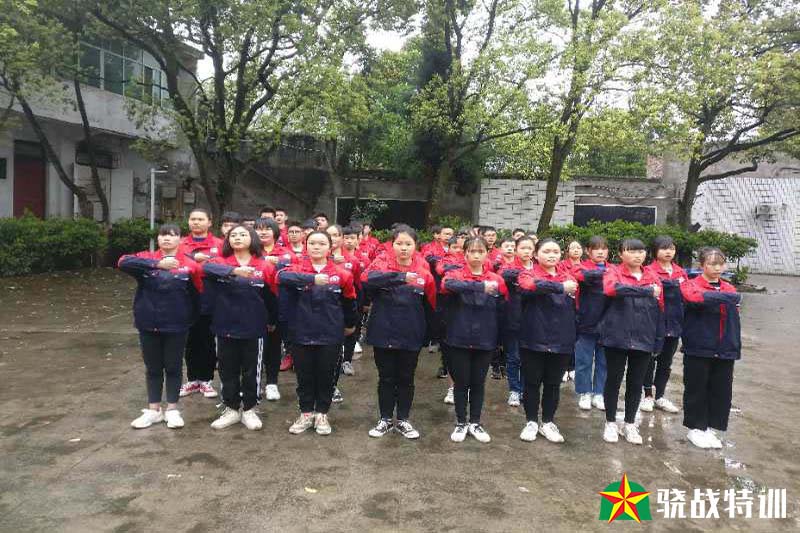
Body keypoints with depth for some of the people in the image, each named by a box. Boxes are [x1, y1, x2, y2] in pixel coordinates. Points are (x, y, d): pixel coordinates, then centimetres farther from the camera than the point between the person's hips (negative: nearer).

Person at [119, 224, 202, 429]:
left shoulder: (189, 264, -4)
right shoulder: (147, 258, 0)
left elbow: (198, 293, 0)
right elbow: (124, 262, -19)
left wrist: (191, 317, -4)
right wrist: (157, 264, -28)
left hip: (176, 325, -1)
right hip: (148, 324, 2)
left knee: (173, 367, 10)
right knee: (153, 368, 13)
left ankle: (172, 410, 23)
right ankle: (153, 410, 27)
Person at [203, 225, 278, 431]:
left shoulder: (265, 267, -2)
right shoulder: (221, 262, 0)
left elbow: (272, 297, 7)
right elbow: (207, 268, -24)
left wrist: (272, 321, 15)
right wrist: (234, 270, -38)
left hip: (254, 328, -1)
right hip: (225, 327, 1)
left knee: (251, 371, 10)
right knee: (227, 371, 12)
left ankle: (249, 410, 26)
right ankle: (231, 409, 28)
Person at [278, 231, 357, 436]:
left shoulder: (341, 274, -2)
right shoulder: (296, 269, -2)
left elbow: (349, 302, 12)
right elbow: (282, 277, -25)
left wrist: (350, 324, 23)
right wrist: (312, 278, -36)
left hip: (330, 335, 0)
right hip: (301, 333, 0)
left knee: (326, 376, 11)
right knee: (304, 376, 12)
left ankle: (322, 414, 28)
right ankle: (306, 413, 28)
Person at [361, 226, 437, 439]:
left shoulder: (423, 273, -1)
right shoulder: (381, 263, -4)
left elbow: (430, 307, 7)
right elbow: (367, 279, -27)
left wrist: (427, 333, 4)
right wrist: (400, 276, -35)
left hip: (411, 337, 1)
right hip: (383, 334, -1)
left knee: (406, 379, 13)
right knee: (386, 378, 13)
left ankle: (403, 420, 30)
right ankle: (385, 419, 29)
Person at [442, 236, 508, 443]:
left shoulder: (496, 280, 1)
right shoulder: (455, 274, -4)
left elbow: (503, 310, 6)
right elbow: (449, 284, -29)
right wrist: (481, 286, -35)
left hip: (485, 340, 2)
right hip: (459, 339, -1)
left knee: (478, 383, 13)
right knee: (461, 382, 10)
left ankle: (475, 423, 29)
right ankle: (461, 423, 26)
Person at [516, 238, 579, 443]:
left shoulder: (568, 278, 9)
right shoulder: (527, 274, -3)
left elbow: (574, 308, 19)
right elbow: (531, 286, -28)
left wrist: (573, 337, 19)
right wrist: (560, 287, -28)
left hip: (561, 341, 3)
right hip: (533, 340, -3)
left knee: (553, 384, 13)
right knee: (532, 383, 8)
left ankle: (548, 422, 29)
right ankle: (531, 422, 24)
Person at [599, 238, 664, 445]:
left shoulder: (653, 277, 7)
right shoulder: (614, 273, -4)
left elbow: (660, 310, 11)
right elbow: (612, 289, -28)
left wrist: (659, 340, 7)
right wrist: (647, 291, -27)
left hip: (644, 339, 3)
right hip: (617, 337, -3)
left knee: (636, 382, 11)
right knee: (614, 379, 7)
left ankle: (630, 424, 27)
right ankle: (611, 422, 23)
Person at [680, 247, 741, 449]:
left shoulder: (729, 289, 11)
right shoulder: (691, 284, -5)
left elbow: (734, 320, 16)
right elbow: (694, 297, -30)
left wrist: (736, 346, 14)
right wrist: (726, 297, -32)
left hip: (725, 350, 5)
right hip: (698, 349, -5)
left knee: (722, 391, 10)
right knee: (696, 390, 5)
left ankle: (709, 427, 26)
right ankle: (695, 428, 21)